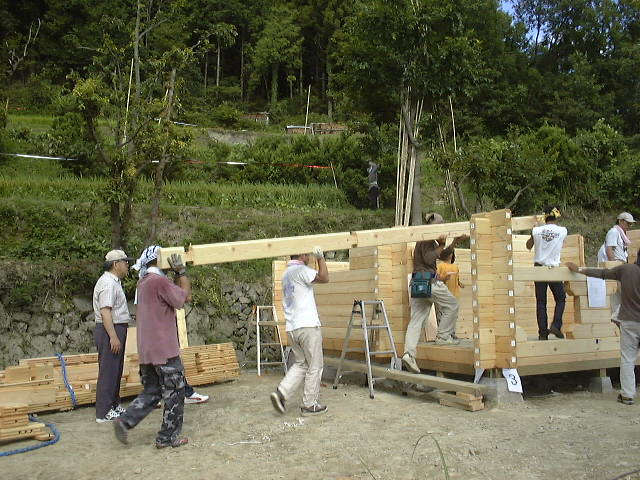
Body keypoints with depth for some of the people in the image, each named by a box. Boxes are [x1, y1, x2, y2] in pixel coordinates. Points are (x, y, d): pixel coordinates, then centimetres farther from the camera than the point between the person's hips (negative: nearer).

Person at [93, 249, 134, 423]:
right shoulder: (108, 283, -16)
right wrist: (113, 337, -26)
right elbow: (105, 312, -24)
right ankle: (104, 413, -2)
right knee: (108, 371, -7)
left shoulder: (113, 281, 18)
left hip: (116, 330, 11)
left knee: (115, 371, 16)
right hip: (110, 330, -11)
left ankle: (114, 405, 26)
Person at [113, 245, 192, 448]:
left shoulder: (143, 282, 15)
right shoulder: (159, 281, -16)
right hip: (165, 350, -9)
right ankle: (168, 437, 10)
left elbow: (175, 292, 18)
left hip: (146, 351, 9)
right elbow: (186, 296, -7)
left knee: (151, 392, 17)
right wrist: (182, 271, -2)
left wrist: (178, 273, 13)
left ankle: (125, 421, 4)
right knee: (174, 394, 4)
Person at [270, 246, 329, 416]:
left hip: (291, 328, 9)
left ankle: (281, 393, 0)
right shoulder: (301, 270, -11)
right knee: (314, 367, 3)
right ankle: (310, 405, 9)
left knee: (300, 364, 16)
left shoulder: (286, 274, 18)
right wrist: (320, 257, -8)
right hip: (308, 326, -8)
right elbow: (324, 278, -17)